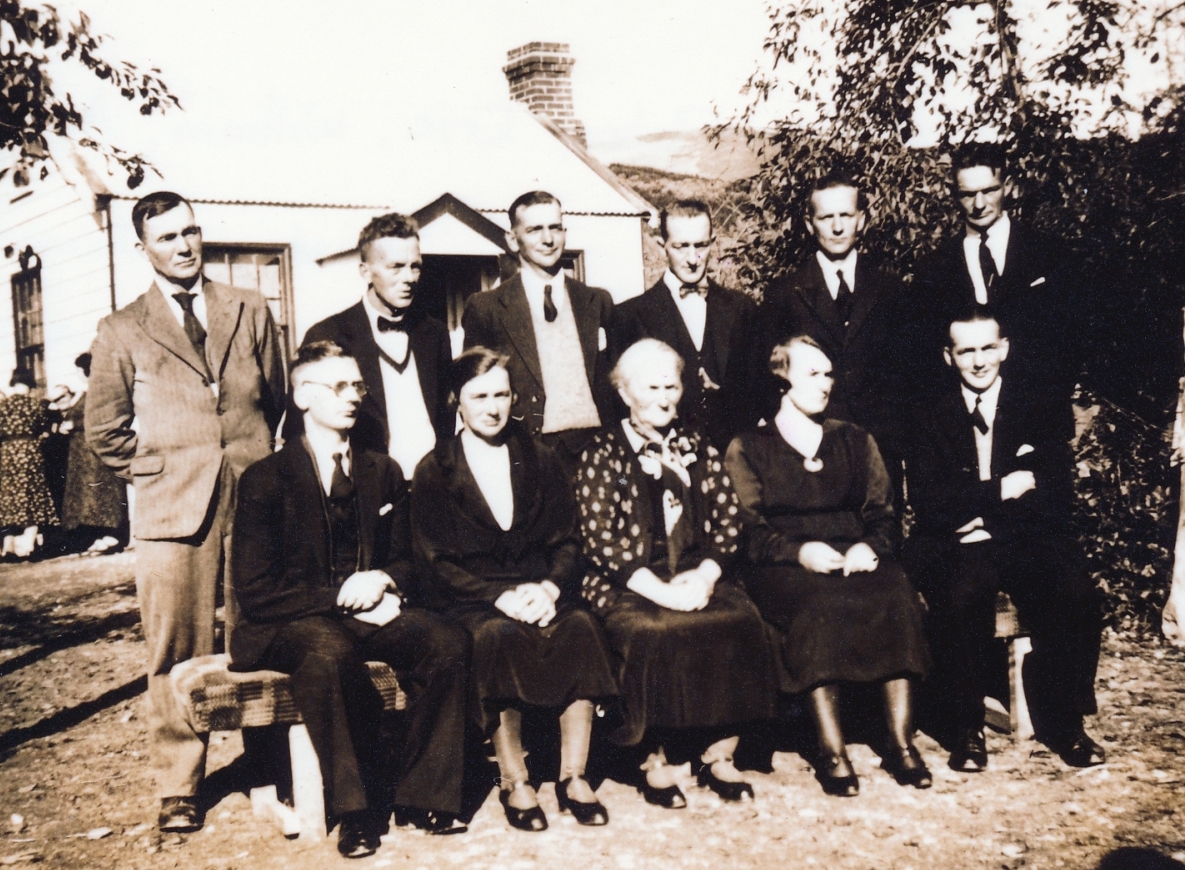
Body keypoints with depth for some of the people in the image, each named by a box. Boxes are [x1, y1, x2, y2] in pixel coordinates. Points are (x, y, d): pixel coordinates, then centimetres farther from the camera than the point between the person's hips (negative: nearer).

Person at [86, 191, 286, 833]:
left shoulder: (250, 312, 13)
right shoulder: (122, 332, 7)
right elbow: (104, 431, 11)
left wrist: (261, 467, 12)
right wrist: (158, 472, 6)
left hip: (255, 501, 1)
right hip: (172, 511, -1)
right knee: (177, 653, 0)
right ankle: (179, 787, 10)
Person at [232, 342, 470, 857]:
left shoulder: (384, 473, 15)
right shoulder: (265, 481, 0)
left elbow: (404, 560, 20)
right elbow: (256, 591, -6)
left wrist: (383, 582, -6)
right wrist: (341, 596, -15)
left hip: (373, 609, 4)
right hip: (295, 621, -4)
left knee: (449, 642, -26)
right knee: (329, 655, -39)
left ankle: (424, 794, -15)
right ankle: (356, 809, -25)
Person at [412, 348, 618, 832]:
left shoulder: (540, 461, 15)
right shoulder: (434, 472, 6)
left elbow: (566, 541, 9)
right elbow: (435, 560, -2)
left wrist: (549, 587, -13)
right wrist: (500, 595, -16)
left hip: (539, 592, 3)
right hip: (473, 601, -2)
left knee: (581, 627, -30)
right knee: (498, 636, -36)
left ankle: (573, 776, -24)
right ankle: (514, 782, -25)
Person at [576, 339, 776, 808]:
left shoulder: (697, 448, 16)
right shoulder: (603, 453, 3)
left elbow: (727, 522, 9)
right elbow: (600, 539, -6)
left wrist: (705, 575, -10)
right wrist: (660, 590, -17)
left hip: (697, 579, 4)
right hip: (626, 587, -3)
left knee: (741, 620, -24)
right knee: (655, 632, -33)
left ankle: (717, 753, -12)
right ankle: (655, 760, -16)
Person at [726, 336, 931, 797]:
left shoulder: (855, 441, 23)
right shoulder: (748, 448, 12)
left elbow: (882, 513, 15)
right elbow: (748, 529, 1)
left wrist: (869, 545, -8)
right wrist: (798, 550, -18)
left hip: (855, 556, 3)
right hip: (784, 567, -3)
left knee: (897, 596, -31)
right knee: (819, 605, -37)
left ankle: (901, 741, -30)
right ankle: (831, 750, -35)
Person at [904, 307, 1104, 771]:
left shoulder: (1036, 409, 12)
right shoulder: (931, 419, 10)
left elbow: (1060, 493, 2)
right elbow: (927, 503, -2)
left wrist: (977, 511, -10)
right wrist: (999, 491, -12)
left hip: (1030, 542, 1)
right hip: (958, 549, -1)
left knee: (1077, 594, -29)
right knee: (961, 597, -35)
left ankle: (1063, 722, -10)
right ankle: (967, 729, -17)